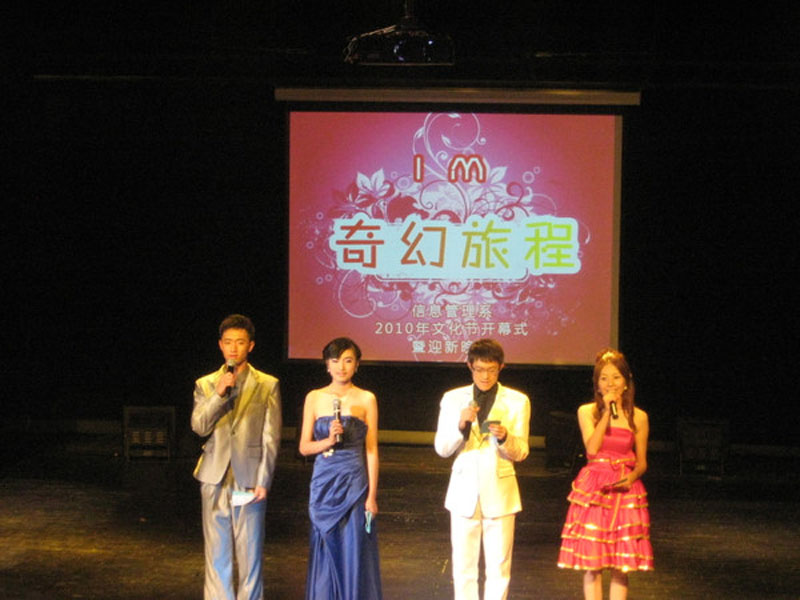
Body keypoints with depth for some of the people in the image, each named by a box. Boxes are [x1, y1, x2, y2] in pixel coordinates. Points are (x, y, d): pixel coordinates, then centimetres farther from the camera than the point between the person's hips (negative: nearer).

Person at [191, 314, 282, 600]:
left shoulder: (267, 385, 4)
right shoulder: (205, 385, 10)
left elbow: (271, 438, 0)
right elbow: (199, 427, -2)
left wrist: (263, 481, -7)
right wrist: (219, 394, -15)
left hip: (249, 479, -2)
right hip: (215, 479, 2)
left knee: (250, 552, 1)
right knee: (217, 552, 5)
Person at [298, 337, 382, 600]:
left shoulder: (366, 399, 2)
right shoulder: (314, 398, 6)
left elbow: (371, 450, 1)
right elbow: (304, 447, 6)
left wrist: (372, 495, -4)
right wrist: (329, 440, -14)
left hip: (355, 483, -2)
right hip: (324, 483, 2)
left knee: (354, 553, 0)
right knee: (326, 553, 6)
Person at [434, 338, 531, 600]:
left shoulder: (517, 401, 3)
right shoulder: (453, 399, 5)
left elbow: (520, 452, 2)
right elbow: (441, 448, 2)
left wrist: (504, 437, -19)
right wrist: (461, 425, -17)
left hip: (499, 492, -1)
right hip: (464, 490, 1)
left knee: (499, 566, 0)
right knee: (463, 566, 3)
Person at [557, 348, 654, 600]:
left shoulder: (638, 417, 6)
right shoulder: (587, 412, 4)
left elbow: (642, 462, 10)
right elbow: (592, 449, -10)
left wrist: (632, 477, -12)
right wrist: (607, 412, -11)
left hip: (625, 492, 1)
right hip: (593, 490, -1)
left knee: (621, 565, 1)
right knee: (592, 563, -1)